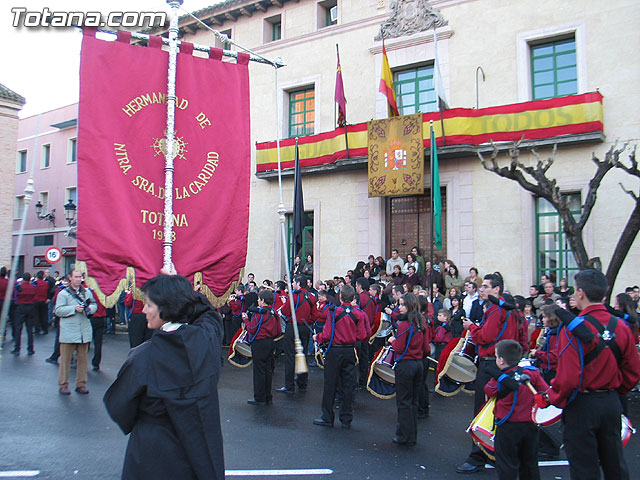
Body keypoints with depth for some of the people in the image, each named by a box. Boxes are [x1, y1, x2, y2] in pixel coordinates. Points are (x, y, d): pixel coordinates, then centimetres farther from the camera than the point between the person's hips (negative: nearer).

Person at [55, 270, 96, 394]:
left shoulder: (87, 292, 12)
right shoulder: (63, 293, -1)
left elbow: (94, 305, 12)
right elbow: (58, 310, -8)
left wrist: (88, 308, -9)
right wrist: (74, 309, -17)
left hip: (84, 332, 4)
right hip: (68, 332, -4)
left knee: (82, 358, 9)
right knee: (65, 359, 1)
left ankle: (81, 384, 18)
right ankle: (63, 385, 12)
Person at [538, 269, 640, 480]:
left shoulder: (573, 329, -19)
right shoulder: (621, 327, -1)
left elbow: (568, 378, -22)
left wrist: (547, 399, -8)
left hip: (582, 406, -6)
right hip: (612, 403, 6)